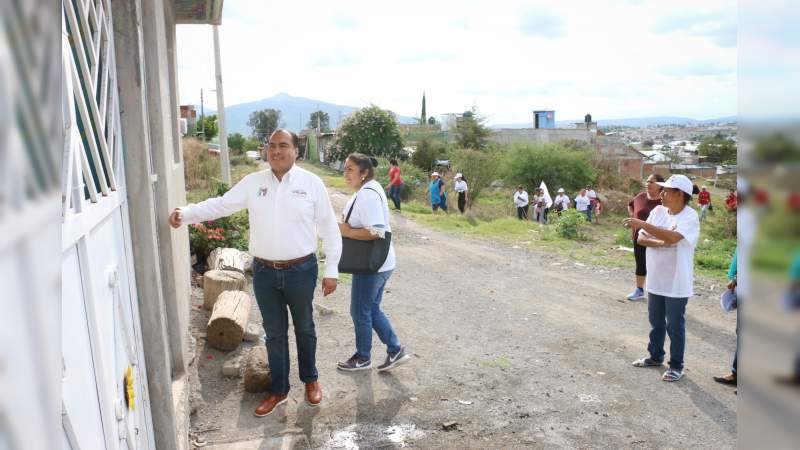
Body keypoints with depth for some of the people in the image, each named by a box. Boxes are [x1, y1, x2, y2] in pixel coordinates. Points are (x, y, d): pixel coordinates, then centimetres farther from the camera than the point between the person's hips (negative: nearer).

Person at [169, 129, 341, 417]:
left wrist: (332, 270, -6)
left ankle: (310, 379, 39)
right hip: (264, 272, 2)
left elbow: (329, 229, -5)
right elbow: (220, 205, 1)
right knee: (274, 333, 14)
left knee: (304, 328, 16)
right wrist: (185, 213, -15)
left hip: (301, 270, -2)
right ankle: (279, 390, 31)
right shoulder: (252, 182, 0)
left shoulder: (312, 183, -7)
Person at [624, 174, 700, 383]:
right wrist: (661, 242, -20)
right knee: (656, 322, 20)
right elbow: (641, 239, -3)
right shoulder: (658, 210, 2)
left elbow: (672, 237, -33)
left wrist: (642, 224, -33)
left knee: (675, 326, 7)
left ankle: (676, 366, 22)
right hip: (655, 280, 6)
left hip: (677, 283, -6)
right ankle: (655, 356, 38)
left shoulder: (690, 216, -16)